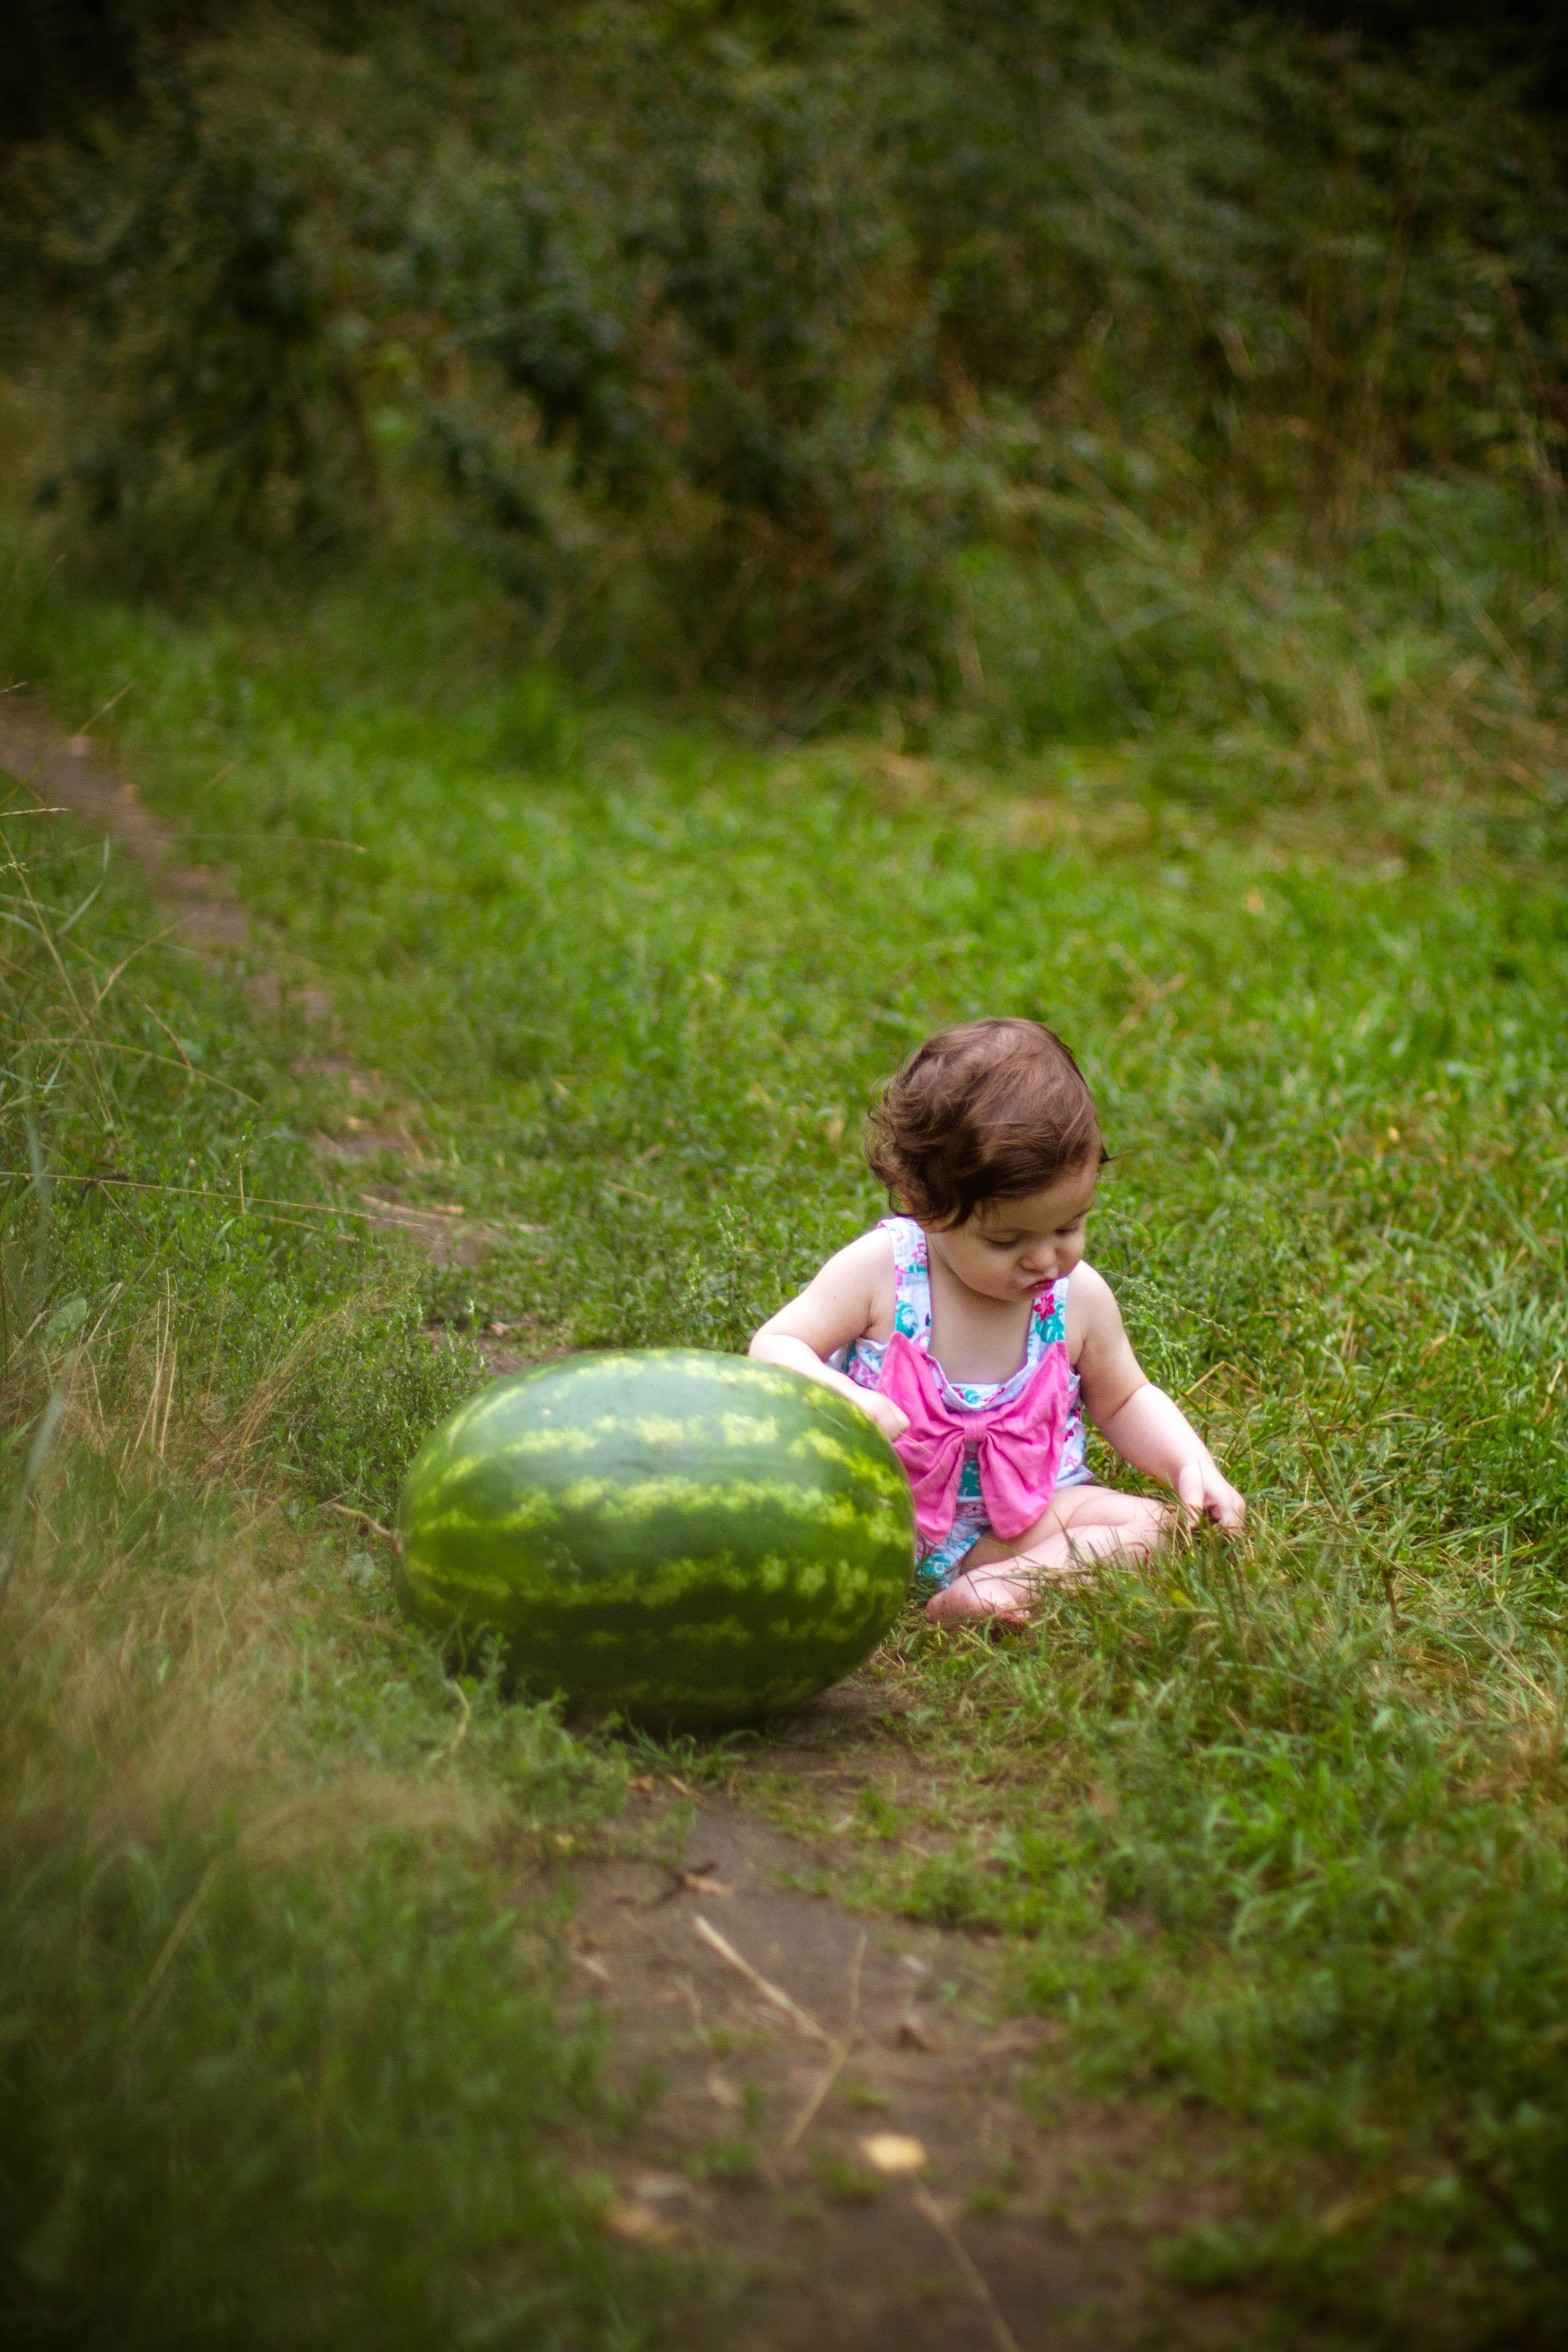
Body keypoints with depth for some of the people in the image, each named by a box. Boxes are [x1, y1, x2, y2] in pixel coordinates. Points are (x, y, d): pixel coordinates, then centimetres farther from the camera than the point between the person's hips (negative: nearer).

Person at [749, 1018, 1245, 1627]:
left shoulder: (1080, 1296, -6)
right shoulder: (880, 1269, -16)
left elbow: (1125, 1401, 12)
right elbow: (773, 1347, -13)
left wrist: (1192, 1463, -6)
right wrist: (837, 1397, -34)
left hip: (1020, 1521, 2)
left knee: (1157, 1526, -20)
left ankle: (995, 1587, -33)